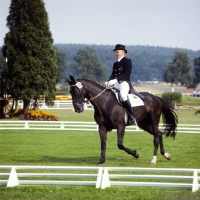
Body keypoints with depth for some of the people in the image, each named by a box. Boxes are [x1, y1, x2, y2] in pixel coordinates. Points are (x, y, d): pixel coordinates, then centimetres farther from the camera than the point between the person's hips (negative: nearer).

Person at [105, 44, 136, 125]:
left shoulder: (127, 61, -1)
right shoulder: (115, 64, 22)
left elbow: (127, 74, -13)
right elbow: (113, 75, 16)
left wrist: (115, 80, -24)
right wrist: (108, 82, -6)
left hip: (124, 83, -8)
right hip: (116, 84, 8)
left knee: (123, 96, -34)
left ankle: (132, 116, -30)